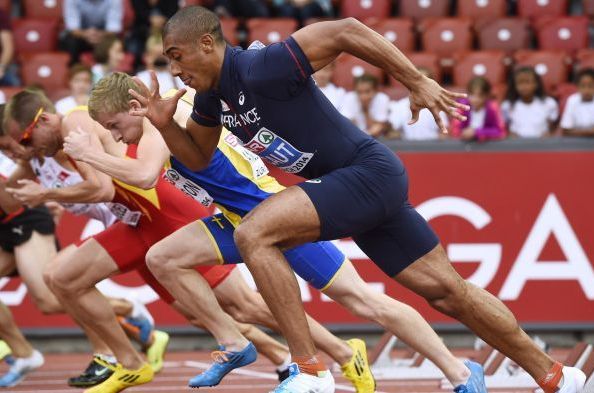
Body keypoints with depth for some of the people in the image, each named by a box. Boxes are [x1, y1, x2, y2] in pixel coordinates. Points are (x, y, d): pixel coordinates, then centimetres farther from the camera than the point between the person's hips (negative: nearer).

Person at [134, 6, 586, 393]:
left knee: (254, 234, -23)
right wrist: (166, 124, 2)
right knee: (447, 291, 13)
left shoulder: (260, 70, -22)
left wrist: (418, 82, -24)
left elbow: (345, 31, -25)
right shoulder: (211, 94, 6)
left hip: (369, 172, -9)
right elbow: (198, 157, 21)